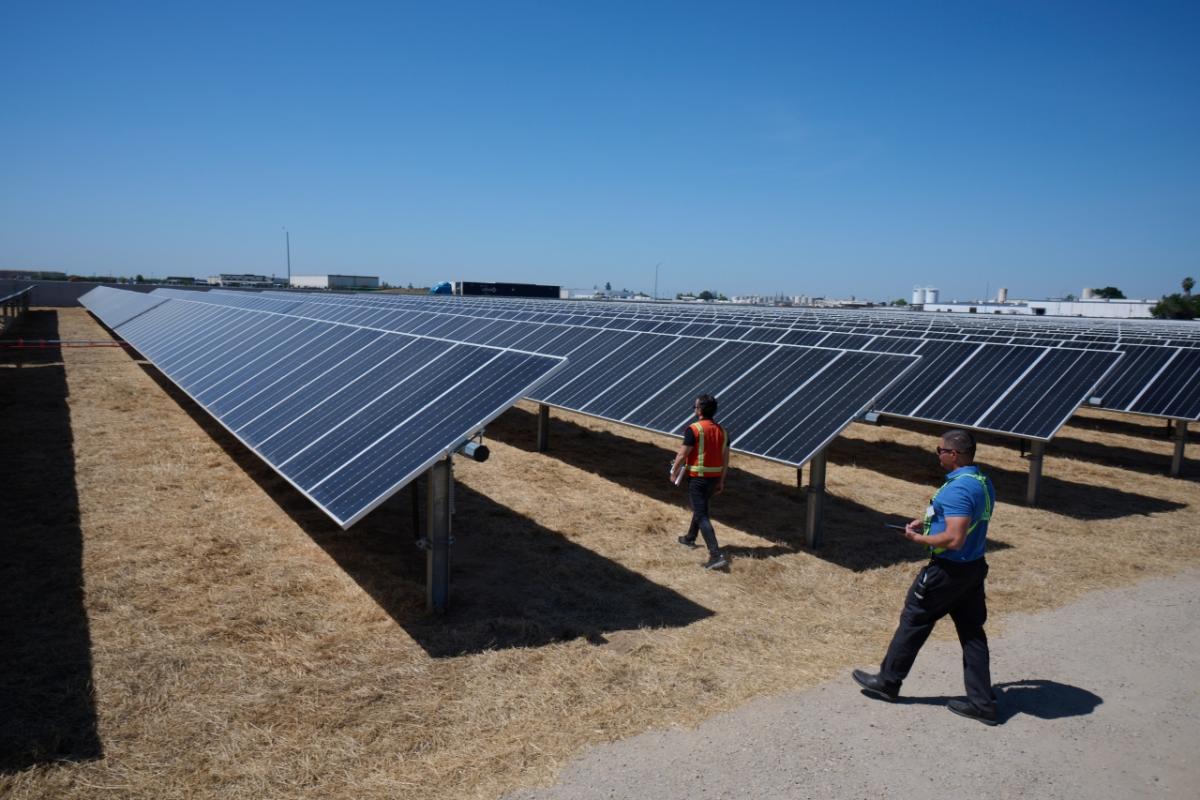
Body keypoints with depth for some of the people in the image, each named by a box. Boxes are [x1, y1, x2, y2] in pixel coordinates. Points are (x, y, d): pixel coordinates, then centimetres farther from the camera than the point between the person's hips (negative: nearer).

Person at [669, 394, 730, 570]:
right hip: (714, 477, 7)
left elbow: (682, 455, -15)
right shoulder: (721, 430, 4)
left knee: (702, 515, -6)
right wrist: (721, 481, 15)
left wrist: (674, 473, 1)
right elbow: (725, 458, 7)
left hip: (697, 478, -7)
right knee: (700, 507, 28)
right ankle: (690, 538, 47)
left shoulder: (694, 430, -17)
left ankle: (716, 555, -15)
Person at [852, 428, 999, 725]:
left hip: (948, 571, -9)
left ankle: (887, 681, 22)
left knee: (913, 621, 7)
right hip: (974, 567, 9)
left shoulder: (958, 489, -26)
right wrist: (929, 522, 12)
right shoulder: (983, 482, 7)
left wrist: (919, 538, -16)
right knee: (972, 631, 13)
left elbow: (954, 539, -30)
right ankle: (982, 702, 19)